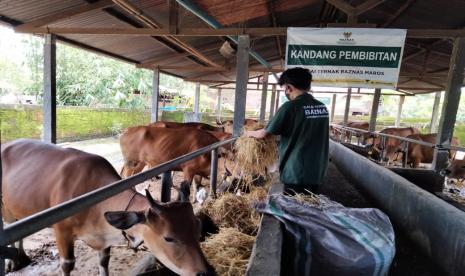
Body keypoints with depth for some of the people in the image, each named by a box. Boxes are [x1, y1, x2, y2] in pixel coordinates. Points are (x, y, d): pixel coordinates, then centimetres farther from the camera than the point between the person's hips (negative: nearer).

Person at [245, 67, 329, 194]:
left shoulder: (290, 107, -15)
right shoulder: (322, 107, 5)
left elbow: (264, 133, -6)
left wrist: (249, 133, 13)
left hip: (296, 173, -6)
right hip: (317, 173, 7)